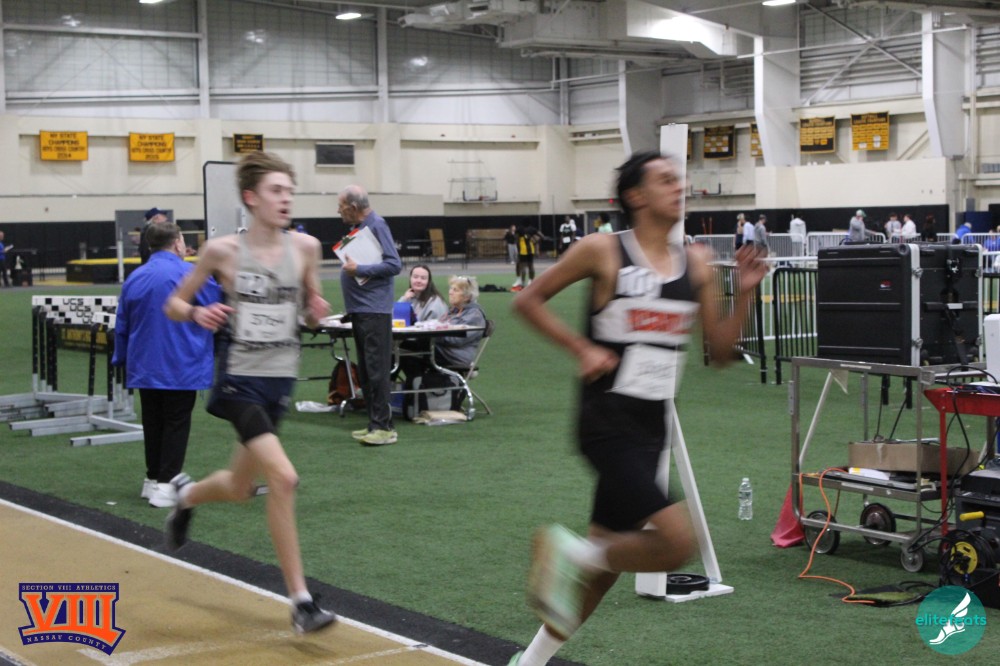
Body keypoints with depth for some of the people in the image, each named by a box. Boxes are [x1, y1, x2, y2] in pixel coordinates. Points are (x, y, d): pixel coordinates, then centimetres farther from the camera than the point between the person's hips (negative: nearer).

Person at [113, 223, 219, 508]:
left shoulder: (134, 278, 7)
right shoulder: (190, 274, -11)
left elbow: (122, 326, 14)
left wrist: (122, 360, 26)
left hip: (144, 366, 5)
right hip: (180, 367, -5)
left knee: (153, 422, 15)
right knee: (176, 424, 0)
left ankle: (153, 479, 22)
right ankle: (166, 485, -4)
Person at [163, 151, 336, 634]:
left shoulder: (305, 247, 0)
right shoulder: (223, 250, -9)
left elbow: (311, 314, 13)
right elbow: (174, 303, 2)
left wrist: (317, 311, -10)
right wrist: (197, 314, -19)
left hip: (280, 380, 5)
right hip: (240, 380, -5)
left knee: (239, 488, 18)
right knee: (283, 478, -21)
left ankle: (187, 494, 55)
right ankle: (300, 600, -11)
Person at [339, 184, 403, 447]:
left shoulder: (377, 225, -12)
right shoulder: (360, 227, 16)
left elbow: (394, 265, -18)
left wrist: (359, 270, -18)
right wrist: (350, 262, 8)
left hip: (374, 309, -10)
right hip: (358, 309, 10)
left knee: (377, 369, -9)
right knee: (365, 371, 12)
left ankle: (384, 427, -7)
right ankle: (375, 424, 18)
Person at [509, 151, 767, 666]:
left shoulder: (696, 263, 8)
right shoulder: (603, 250, -7)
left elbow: (720, 350, 11)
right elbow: (528, 301, 0)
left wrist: (744, 294, -3)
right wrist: (582, 349, -10)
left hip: (652, 425, 7)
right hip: (608, 421, -7)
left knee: (606, 556, 13)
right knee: (678, 541, -21)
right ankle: (568, 553, 2)